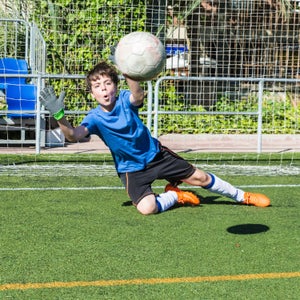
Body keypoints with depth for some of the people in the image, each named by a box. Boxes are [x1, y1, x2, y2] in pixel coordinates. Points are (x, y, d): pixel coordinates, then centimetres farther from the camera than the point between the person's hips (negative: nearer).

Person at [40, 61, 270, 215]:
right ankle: (175, 196, 8)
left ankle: (242, 196, 30)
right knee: (146, 208, -26)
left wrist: (127, 72, -64)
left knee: (199, 177, 6)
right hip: (131, 169, -1)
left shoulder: (125, 99, -17)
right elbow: (74, 135, -35)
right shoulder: (95, 118, -16)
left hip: (156, 154, 1)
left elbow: (138, 95, -42)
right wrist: (59, 115, -55)